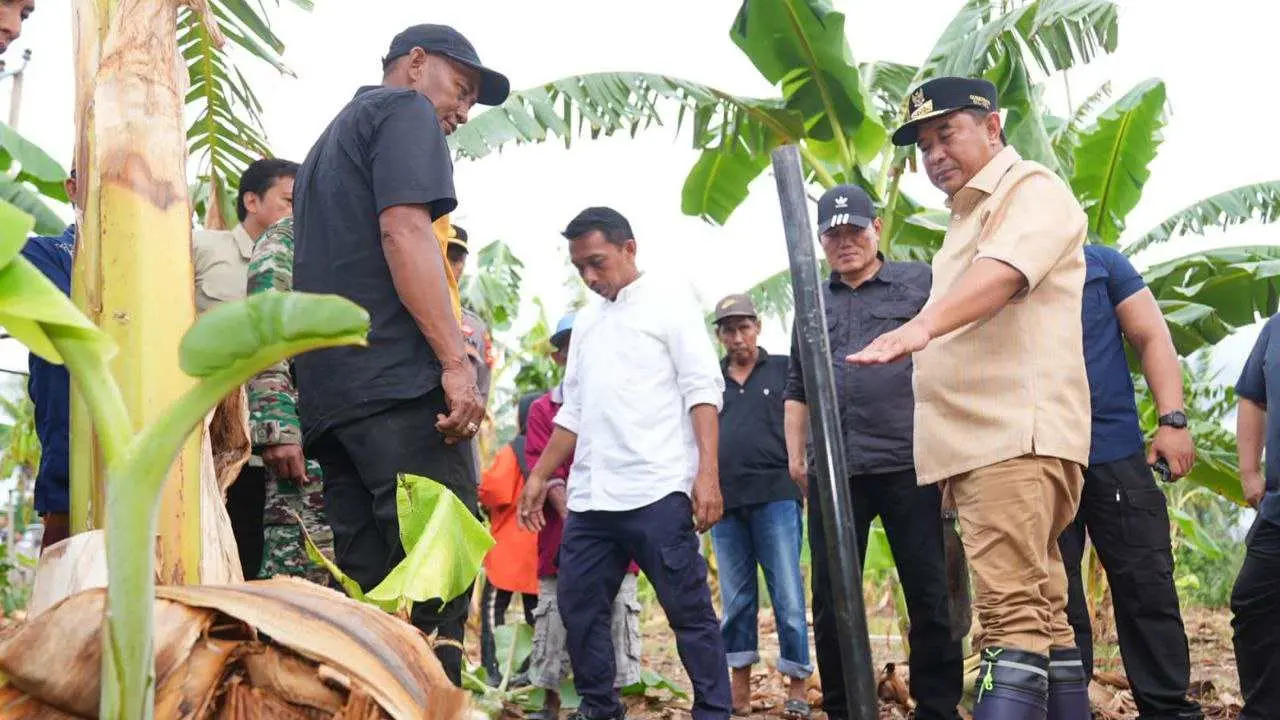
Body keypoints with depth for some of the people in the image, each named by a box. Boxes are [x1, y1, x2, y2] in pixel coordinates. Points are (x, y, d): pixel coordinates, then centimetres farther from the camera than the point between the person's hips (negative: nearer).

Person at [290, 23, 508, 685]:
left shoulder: (330, 140, 32)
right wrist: (456, 361, -19)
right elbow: (404, 232, -13)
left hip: (328, 391, 9)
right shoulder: (405, 111, 4)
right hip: (398, 380, -9)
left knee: (367, 592, 6)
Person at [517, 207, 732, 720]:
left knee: (689, 610, -3)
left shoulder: (669, 301, 2)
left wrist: (707, 474, -16)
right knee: (579, 608, 7)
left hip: (658, 491, -6)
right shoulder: (586, 322, 20)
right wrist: (540, 476, 19)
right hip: (589, 498, 7)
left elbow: (702, 389, -6)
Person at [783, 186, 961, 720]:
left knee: (929, 596, 1)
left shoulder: (920, 282, 6)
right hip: (832, 473, 4)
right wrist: (795, 453, 13)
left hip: (910, 467, -4)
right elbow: (797, 388, 22)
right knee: (831, 602, 6)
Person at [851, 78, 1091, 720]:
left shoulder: (1033, 189, -3)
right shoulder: (967, 216, 26)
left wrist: (921, 325, -40)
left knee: (1013, 616, -18)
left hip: (1017, 434, -10)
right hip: (974, 443, 10)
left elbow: (1003, 271, -25)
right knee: (1042, 611, 10)